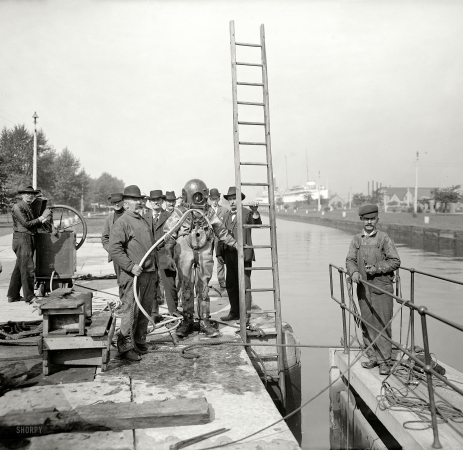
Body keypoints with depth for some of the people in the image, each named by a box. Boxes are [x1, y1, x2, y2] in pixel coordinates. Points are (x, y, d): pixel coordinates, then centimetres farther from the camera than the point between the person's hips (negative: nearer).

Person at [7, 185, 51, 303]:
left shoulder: (29, 207, 18)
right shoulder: (17, 207, -9)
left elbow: (34, 224, 15)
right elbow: (26, 224, -17)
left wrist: (42, 221, -4)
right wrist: (41, 217, -14)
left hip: (29, 240, 9)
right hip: (22, 239, -9)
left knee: (19, 268, 14)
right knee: (28, 268, -8)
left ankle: (13, 295, 23)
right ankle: (29, 297, -2)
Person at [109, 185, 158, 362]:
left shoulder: (143, 221, 21)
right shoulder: (121, 222, -7)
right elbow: (114, 249, -17)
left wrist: (155, 271, 24)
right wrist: (131, 266, -22)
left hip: (150, 274, 8)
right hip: (133, 275, -8)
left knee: (146, 311, 12)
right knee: (130, 310, -6)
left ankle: (140, 342, 24)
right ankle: (126, 347, 2)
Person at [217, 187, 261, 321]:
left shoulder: (247, 213, -2)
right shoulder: (226, 215, 15)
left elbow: (257, 224, -19)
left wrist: (255, 212, -36)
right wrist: (219, 253, 11)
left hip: (243, 254, -6)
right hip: (229, 255, 6)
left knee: (244, 284, -3)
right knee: (231, 285, 12)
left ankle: (245, 314, 4)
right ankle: (235, 312, 24)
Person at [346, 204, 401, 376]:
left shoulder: (384, 238, -4)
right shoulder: (356, 239, 7)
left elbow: (395, 261, -4)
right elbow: (350, 260, 6)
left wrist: (376, 268, -16)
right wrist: (354, 272, -14)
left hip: (382, 288, -4)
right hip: (363, 288, 4)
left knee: (382, 324, -2)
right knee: (367, 323, 10)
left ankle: (384, 360, 7)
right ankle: (372, 357, 22)